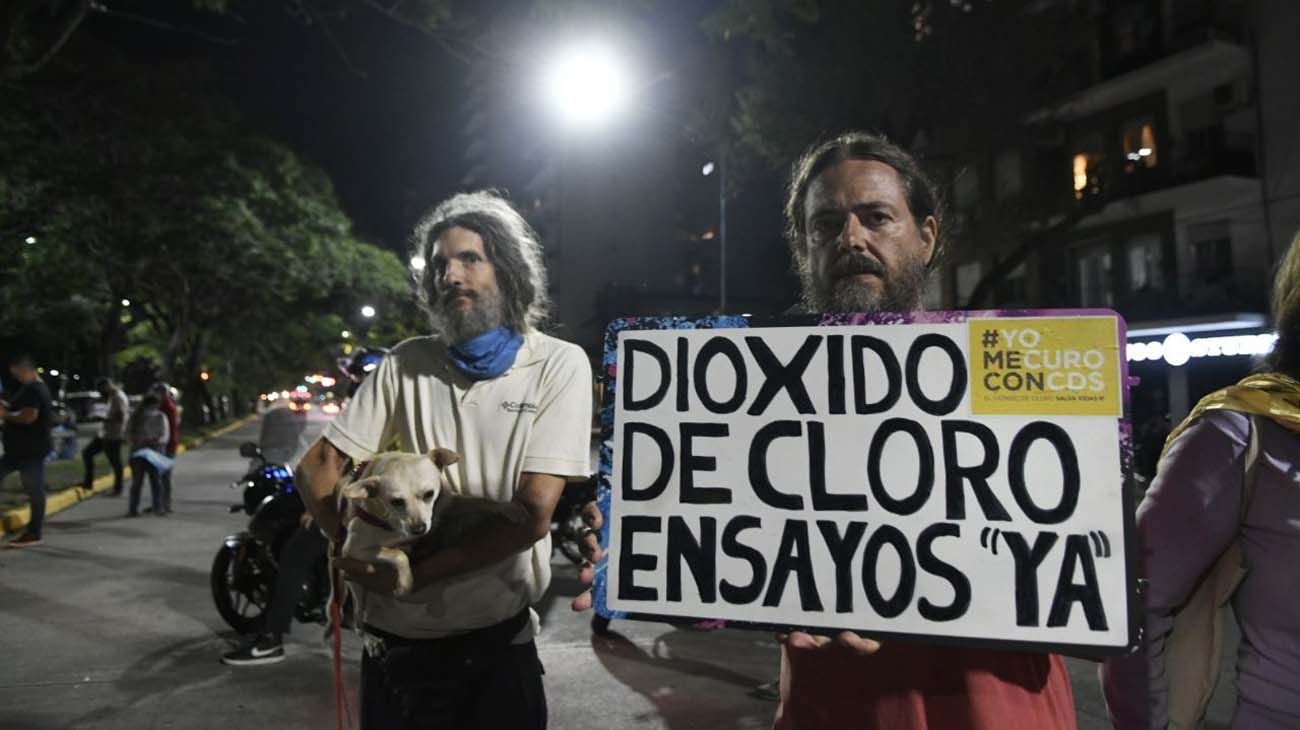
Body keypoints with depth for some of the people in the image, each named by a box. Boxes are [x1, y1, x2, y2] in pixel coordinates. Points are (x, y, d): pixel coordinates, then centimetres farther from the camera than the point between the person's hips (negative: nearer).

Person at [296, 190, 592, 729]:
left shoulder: (559, 364, -10)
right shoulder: (407, 364, -1)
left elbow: (532, 516, -17)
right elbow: (317, 467, 0)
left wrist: (413, 574, -19)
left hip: (495, 641, -2)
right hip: (394, 637, 3)